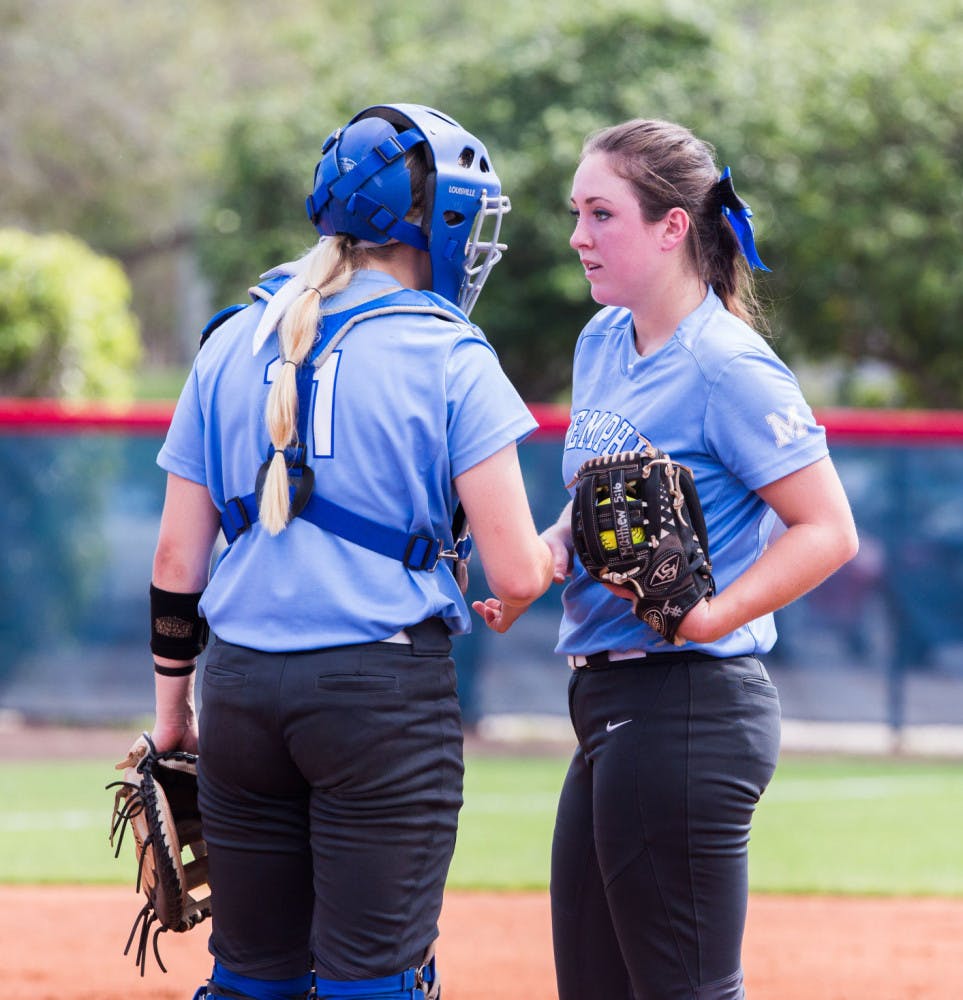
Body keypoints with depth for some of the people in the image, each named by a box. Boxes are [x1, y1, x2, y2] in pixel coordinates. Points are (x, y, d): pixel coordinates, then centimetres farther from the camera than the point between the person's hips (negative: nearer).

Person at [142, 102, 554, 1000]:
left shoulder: (232, 344, 8)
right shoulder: (449, 360, -5)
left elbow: (177, 559, 9)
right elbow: (516, 577, -9)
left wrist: (172, 701, 20)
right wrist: (567, 544, 13)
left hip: (242, 690, 5)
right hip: (389, 691, -5)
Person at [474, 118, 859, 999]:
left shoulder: (728, 367, -14)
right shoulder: (602, 345, 12)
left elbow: (828, 530, -15)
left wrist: (710, 614, -25)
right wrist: (548, 553, 4)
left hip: (687, 711, -9)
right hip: (609, 704, 9)